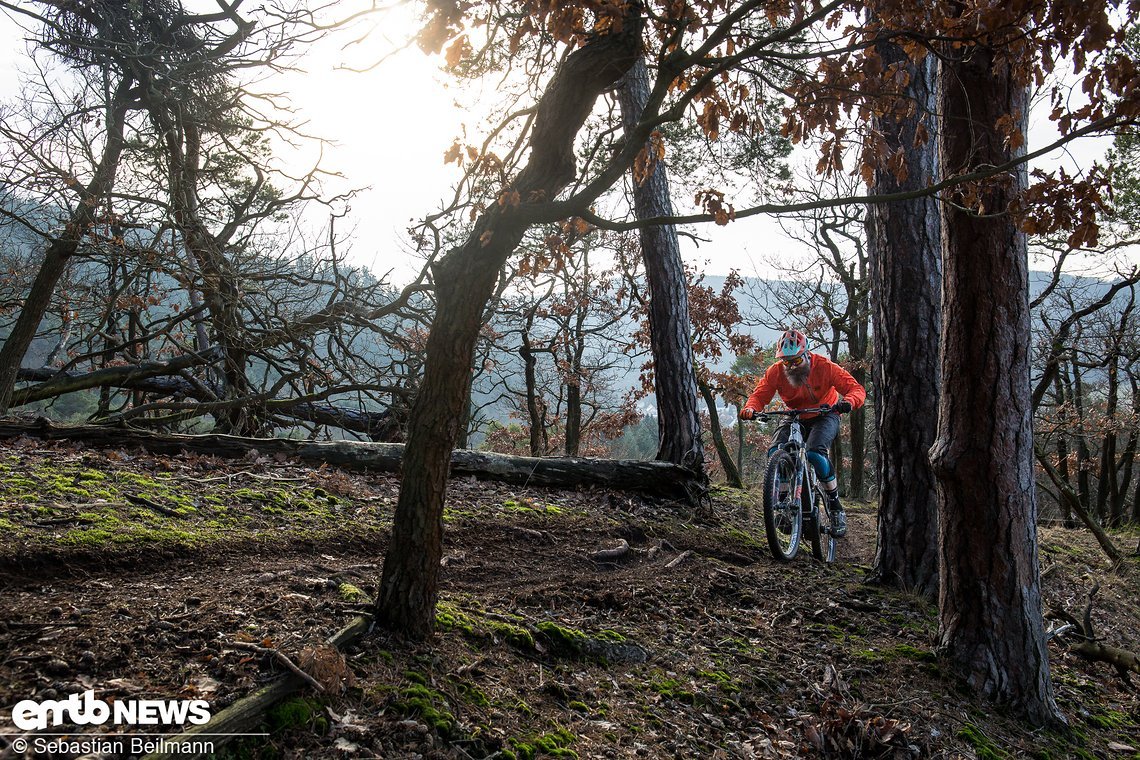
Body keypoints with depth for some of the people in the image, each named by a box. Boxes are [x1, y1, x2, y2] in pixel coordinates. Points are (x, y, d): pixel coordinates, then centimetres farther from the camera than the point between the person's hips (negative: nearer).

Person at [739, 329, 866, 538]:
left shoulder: (824, 366, -22)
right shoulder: (776, 371, -16)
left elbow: (857, 388, -23)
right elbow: (759, 395, -13)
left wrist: (848, 402, -47)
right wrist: (750, 409, -37)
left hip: (825, 416, -3)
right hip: (795, 418, 3)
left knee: (815, 453, -32)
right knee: (775, 452, -24)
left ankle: (836, 507, -16)